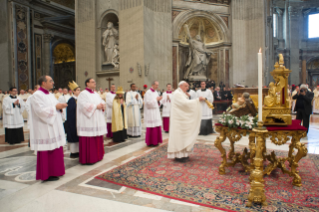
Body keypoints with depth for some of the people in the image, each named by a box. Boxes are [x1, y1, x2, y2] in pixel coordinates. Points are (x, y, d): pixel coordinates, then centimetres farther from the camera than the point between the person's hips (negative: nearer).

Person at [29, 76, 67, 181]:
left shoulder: (50, 95, 15)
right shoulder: (37, 95, -12)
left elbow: (55, 106, 18)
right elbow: (41, 111, -21)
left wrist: (60, 106, -3)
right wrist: (55, 107, -19)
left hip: (54, 128, 9)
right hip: (44, 129, -9)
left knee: (55, 150, 12)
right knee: (46, 151, -2)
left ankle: (54, 171, 24)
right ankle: (47, 175, 10)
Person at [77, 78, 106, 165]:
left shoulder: (96, 94, 18)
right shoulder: (83, 94, -7)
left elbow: (102, 102, 17)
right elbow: (84, 106, -19)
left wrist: (102, 105, -6)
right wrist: (96, 106, -15)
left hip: (97, 121, 8)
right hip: (88, 122, -8)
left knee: (97, 139, 10)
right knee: (89, 140, -6)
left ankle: (96, 156, 22)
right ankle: (88, 159, 3)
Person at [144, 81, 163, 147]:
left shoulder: (156, 92, 13)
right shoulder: (148, 93, -13)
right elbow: (148, 102, -20)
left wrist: (159, 100, -3)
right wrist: (156, 99, -15)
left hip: (156, 111, 9)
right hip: (150, 112, -8)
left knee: (157, 127, 9)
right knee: (151, 127, -6)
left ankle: (155, 141, 18)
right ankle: (150, 142, 4)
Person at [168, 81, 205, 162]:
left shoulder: (182, 94, 18)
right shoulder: (177, 94, -15)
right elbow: (185, 103, -26)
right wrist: (198, 100, -24)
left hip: (182, 119, 10)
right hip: (178, 119, -10)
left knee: (182, 136, 13)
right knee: (178, 136, -5)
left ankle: (182, 153, 21)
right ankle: (178, 155, 3)